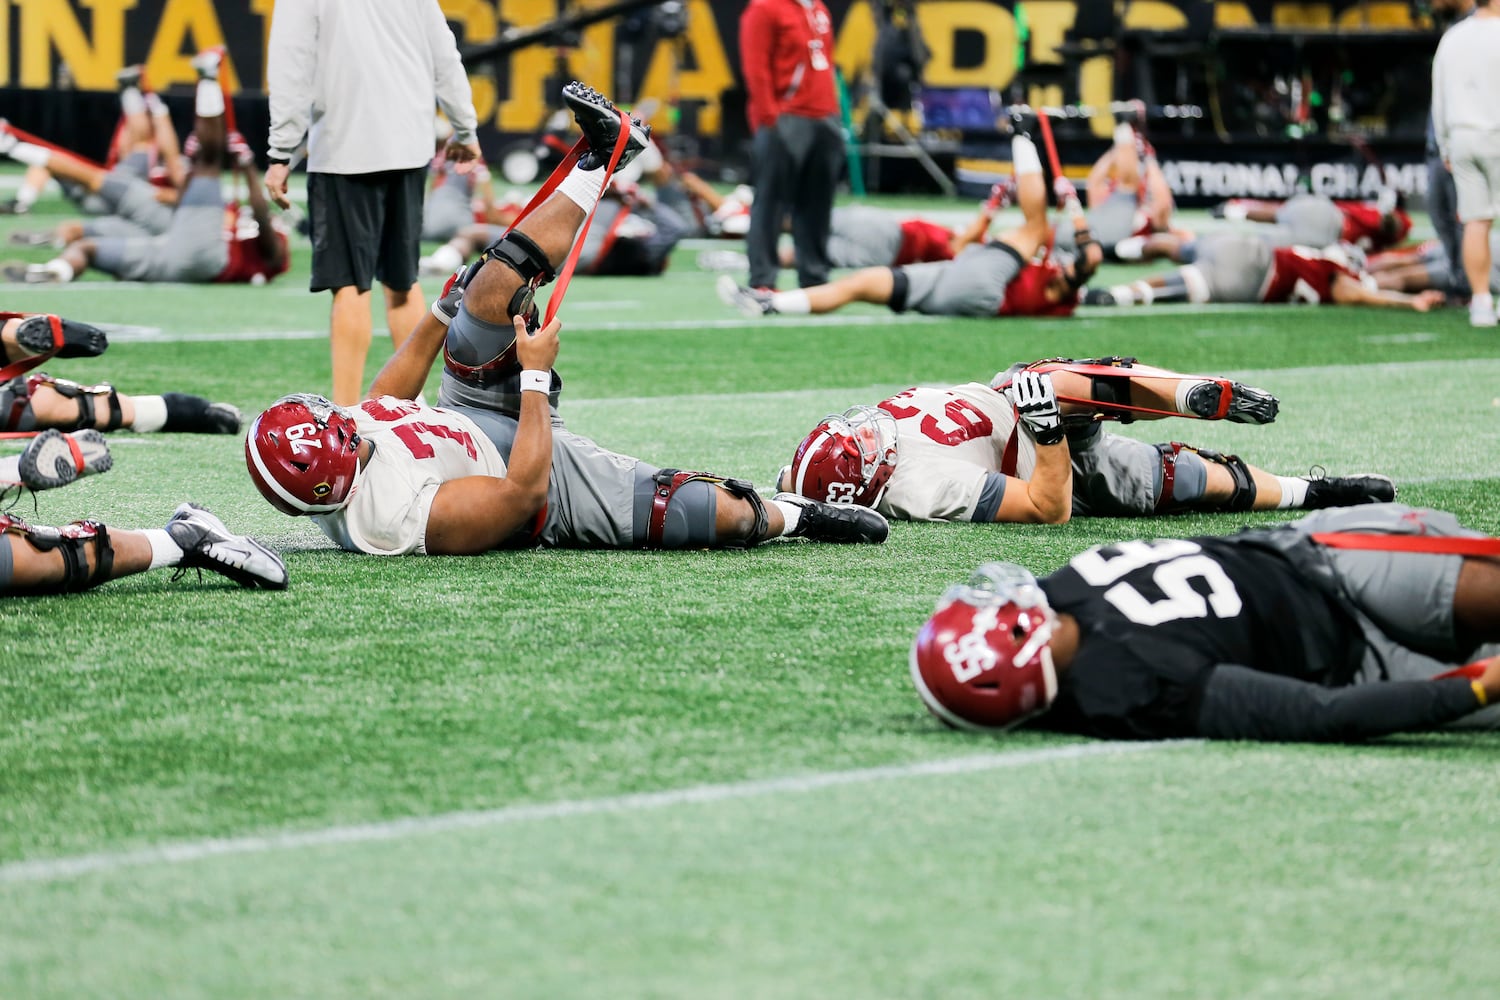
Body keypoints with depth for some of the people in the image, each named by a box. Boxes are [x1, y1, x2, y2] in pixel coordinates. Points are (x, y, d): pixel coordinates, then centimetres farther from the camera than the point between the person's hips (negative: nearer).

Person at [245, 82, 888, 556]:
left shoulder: (318, 465, -17)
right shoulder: (401, 519, -41)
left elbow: (384, 401, 5)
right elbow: (524, 490, -34)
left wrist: (442, 314, 13)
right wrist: (537, 374, -28)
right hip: (549, 480, -7)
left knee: (490, 293, -14)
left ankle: (598, 165, -2)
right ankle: (791, 517, 23)